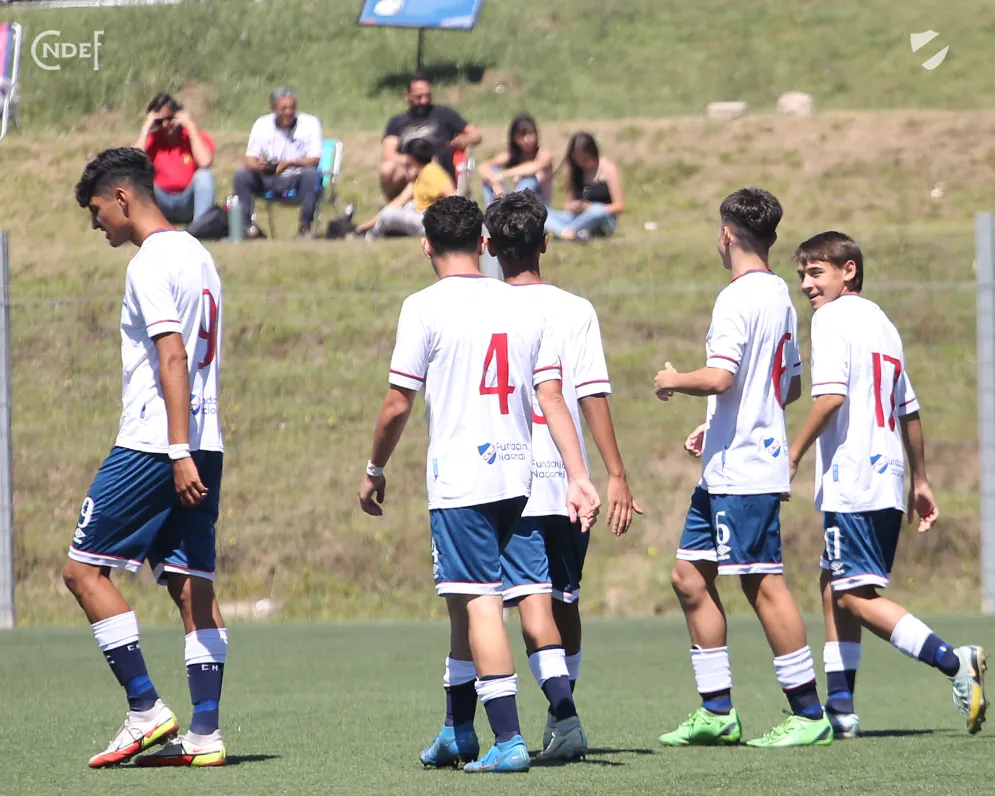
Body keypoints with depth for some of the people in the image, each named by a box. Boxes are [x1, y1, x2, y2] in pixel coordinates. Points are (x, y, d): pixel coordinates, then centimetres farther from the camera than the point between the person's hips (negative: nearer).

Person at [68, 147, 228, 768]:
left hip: (154, 446, -9)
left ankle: (147, 710, -6)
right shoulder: (197, 256, 18)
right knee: (192, 585, 5)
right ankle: (205, 734, 1)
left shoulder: (151, 264, -11)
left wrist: (178, 453, -24)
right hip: (203, 446, 9)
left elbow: (173, 359, -20)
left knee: (85, 567, -2)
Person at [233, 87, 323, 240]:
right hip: (268, 180, 3)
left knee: (311, 174, -35)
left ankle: (305, 227, -30)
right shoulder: (262, 125, 0)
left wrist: (289, 163, -32)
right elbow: (250, 160, -3)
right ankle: (246, 226, -17)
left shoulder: (310, 123, -7)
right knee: (241, 175, -21)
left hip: (297, 178, -2)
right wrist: (258, 166, -29)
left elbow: (314, 160, -14)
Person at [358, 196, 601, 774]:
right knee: (467, 596, 20)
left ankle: (509, 738, -17)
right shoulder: (525, 308, 8)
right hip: (516, 475, 6)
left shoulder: (426, 308, -7)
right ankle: (459, 730, 28)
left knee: (479, 601, -8)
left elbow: (398, 404, -6)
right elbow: (553, 400, 3)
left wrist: (375, 471, 8)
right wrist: (579, 478, -1)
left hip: (459, 480, -6)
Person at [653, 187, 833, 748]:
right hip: (726, 470, 10)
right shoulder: (780, 296, 16)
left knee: (763, 584, -7)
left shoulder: (739, 298, -15)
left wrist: (674, 381, -6)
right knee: (691, 577, 11)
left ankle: (810, 714, -5)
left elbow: (719, 377, -26)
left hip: (743, 470, -10)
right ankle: (717, 712, 12)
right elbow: (792, 386, 24)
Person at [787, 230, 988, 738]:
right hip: (888, 480, 9)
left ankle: (953, 662, -24)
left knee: (854, 596, -10)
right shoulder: (883, 324, 19)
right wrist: (920, 480, 27)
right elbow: (909, 410, 22)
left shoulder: (832, 319, -6)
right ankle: (840, 710, 14)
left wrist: (794, 453, -12)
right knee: (834, 587, 15)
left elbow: (831, 396, -19)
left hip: (850, 481, -9)